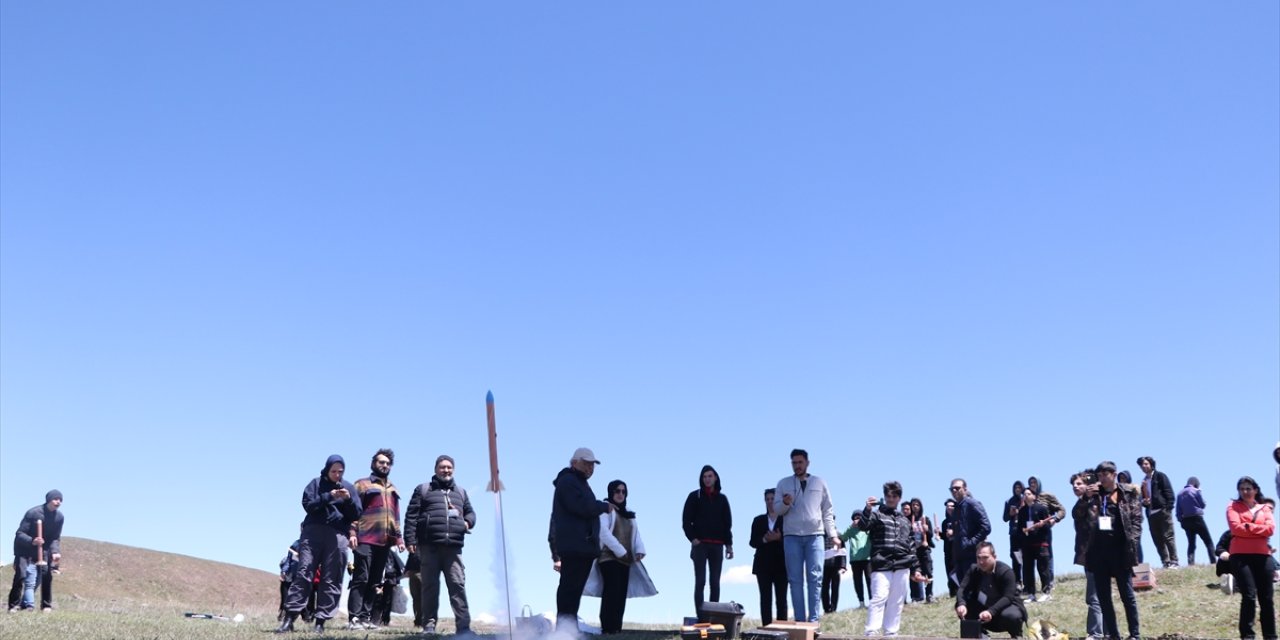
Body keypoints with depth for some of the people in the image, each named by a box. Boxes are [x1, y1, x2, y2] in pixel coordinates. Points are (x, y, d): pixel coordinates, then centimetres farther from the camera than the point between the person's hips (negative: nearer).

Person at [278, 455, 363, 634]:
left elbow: (357, 514, 9)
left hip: (338, 536, 1)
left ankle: (321, 621, -2)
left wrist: (349, 500, -9)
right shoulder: (316, 483, 11)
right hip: (313, 532, -1)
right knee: (303, 573, -9)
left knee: (331, 580, -3)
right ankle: (289, 617, -10)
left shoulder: (349, 487, 15)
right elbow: (307, 504, -3)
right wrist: (328, 496, -14)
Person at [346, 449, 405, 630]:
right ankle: (355, 617, -13)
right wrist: (352, 533, -14)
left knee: (374, 581, 5)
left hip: (385, 542, 6)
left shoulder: (393, 490, 24)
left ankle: (366, 616, 7)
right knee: (361, 579, -10)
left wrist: (399, 538, 16)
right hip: (366, 539, -6)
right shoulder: (363, 484, 6)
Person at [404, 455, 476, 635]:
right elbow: (411, 516, 5)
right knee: (430, 586, 1)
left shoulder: (461, 492, 23)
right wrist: (410, 540, -5)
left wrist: (468, 522, 3)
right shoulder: (423, 489, 11)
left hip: (453, 547, 2)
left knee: (458, 585, -6)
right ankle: (429, 624, 6)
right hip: (429, 546, -2)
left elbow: (470, 512, 28)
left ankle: (463, 626, -8)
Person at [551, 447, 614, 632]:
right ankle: (564, 628, -11)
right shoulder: (567, 481, -8)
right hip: (573, 545, -10)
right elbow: (581, 507, -21)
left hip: (583, 545, 10)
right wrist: (604, 506, -7)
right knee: (570, 586, -11)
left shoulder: (580, 483, 26)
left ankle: (569, 625, 13)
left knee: (575, 587, 10)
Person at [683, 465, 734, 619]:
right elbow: (686, 520, 0)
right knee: (700, 581, -6)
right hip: (700, 544, -3)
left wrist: (729, 544, 5)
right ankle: (700, 617, -9)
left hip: (717, 545, 3)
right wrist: (692, 538, -10)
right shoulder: (695, 496, 3)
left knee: (715, 583, 4)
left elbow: (727, 523, 11)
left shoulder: (722, 498, 11)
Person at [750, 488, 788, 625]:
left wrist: (779, 538, -18)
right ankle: (766, 628, -2)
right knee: (765, 598, -1)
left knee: (781, 599, -2)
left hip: (781, 564, -2)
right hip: (763, 565, 2)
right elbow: (752, 542, 7)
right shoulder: (759, 520, 14)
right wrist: (764, 539, -11)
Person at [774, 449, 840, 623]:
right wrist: (785, 503, -18)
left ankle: (814, 619, -8)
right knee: (795, 579, -1)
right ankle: (800, 620, 1)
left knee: (815, 578, -7)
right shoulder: (784, 483, 10)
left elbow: (827, 511, 11)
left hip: (815, 535, 0)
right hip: (792, 536, 1)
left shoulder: (819, 482, 11)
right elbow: (777, 509, 4)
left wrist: (833, 534, 3)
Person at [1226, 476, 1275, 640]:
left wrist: (1248, 527, -8)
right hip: (1240, 556, -4)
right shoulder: (1233, 507, 7)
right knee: (1249, 596, -12)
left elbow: (1270, 528, -2)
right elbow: (1236, 528, -9)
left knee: (1267, 598, 5)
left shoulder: (1265, 508, 15)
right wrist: (1259, 530, -4)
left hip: (1262, 556, 4)